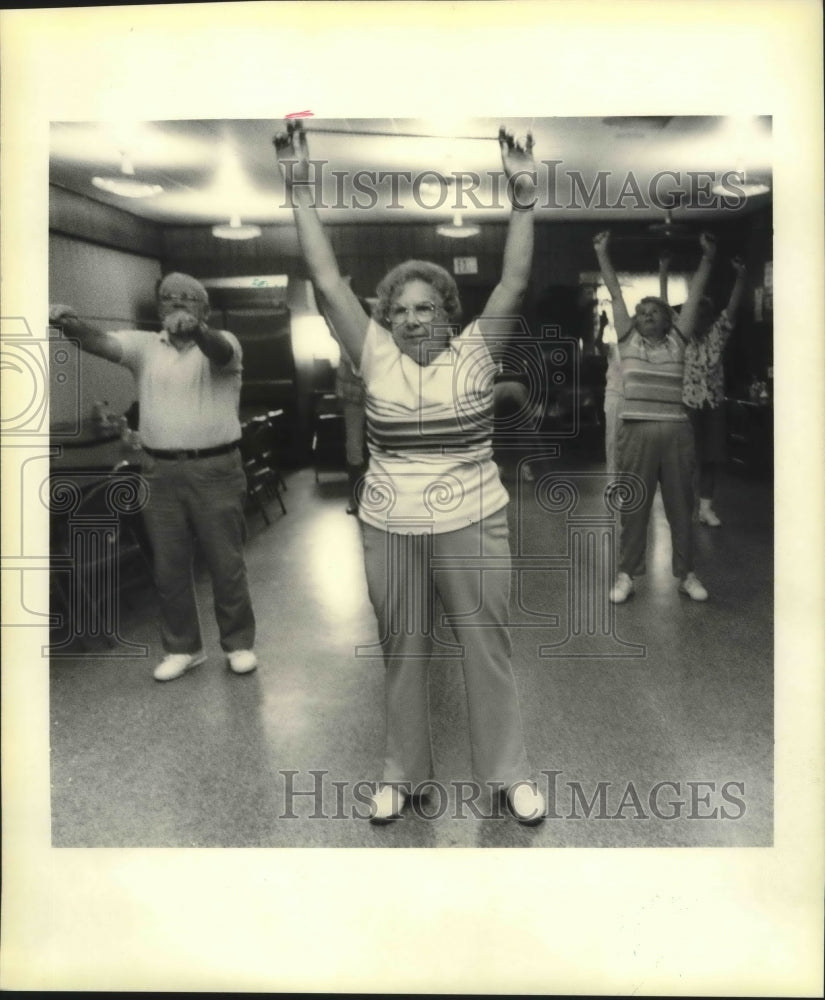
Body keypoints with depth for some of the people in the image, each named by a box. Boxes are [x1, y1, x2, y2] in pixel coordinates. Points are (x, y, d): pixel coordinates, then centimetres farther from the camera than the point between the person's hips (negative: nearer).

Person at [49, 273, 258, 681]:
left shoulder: (223, 342, -1)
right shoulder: (144, 345, 5)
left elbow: (217, 352, -26)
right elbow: (103, 343, -12)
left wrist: (194, 329, -48)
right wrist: (72, 324, -35)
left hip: (216, 470, -3)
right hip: (160, 472, 3)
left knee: (226, 565, 6)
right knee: (168, 568, 10)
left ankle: (239, 643, 23)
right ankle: (182, 647, 26)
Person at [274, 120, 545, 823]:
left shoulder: (474, 352, -1)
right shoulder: (376, 358, 1)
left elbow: (515, 282, -7)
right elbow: (329, 280, -1)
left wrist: (523, 197, -15)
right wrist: (301, 189, -3)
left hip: (472, 525, -1)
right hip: (389, 529, 2)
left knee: (489, 650, 10)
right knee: (403, 654, 14)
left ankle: (508, 773, 27)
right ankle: (403, 771, 32)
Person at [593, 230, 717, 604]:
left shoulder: (677, 340, 12)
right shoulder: (628, 340, 10)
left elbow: (694, 296, 11)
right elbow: (616, 295, 10)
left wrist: (707, 257, 6)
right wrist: (602, 255, 10)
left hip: (676, 431, 1)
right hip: (636, 431, -1)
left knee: (680, 506, 9)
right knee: (634, 507, 5)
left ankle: (686, 574, 20)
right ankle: (627, 575, 14)